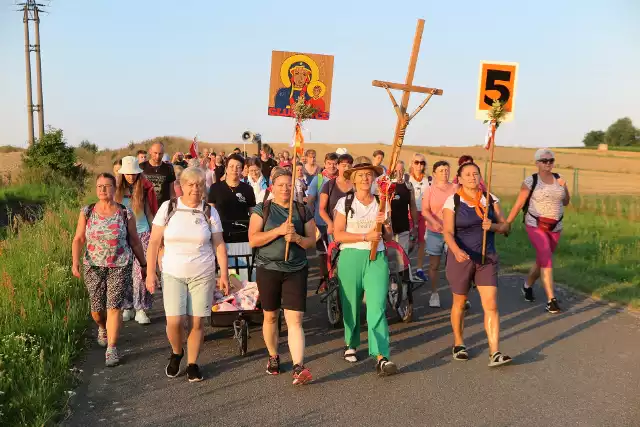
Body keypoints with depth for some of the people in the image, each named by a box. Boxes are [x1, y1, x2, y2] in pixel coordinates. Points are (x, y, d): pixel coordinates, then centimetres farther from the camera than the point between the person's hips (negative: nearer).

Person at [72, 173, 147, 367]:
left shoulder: (126, 214, -3)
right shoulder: (87, 212, 1)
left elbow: (135, 242, 5)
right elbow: (78, 239, 1)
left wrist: (144, 265, 9)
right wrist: (75, 262, -11)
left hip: (120, 267, -2)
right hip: (93, 267, 2)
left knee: (114, 307, -7)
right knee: (97, 309, 9)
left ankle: (112, 348, 5)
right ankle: (102, 329, 44)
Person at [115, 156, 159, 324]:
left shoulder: (144, 189, 2)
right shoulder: (118, 190, 5)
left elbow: (149, 212, 8)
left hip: (142, 233, -1)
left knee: (141, 272, -6)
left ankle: (141, 309, 0)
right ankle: (127, 307, 16)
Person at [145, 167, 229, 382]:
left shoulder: (210, 211, 1)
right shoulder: (168, 207, -1)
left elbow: (219, 245, 4)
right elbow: (154, 242, 1)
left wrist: (224, 274, 0)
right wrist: (150, 272, -2)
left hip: (203, 275, 1)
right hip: (173, 274, 0)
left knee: (197, 322, 2)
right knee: (174, 321, -8)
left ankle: (192, 363, 21)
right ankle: (176, 353, 23)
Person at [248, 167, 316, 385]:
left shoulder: (303, 211, 7)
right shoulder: (262, 209, 2)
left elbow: (312, 240, 5)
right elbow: (253, 240, -8)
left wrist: (296, 237, -16)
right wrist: (278, 231, -19)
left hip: (296, 271, 0)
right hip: (268, 269, 0)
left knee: (295, 320, -9)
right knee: (270, 316, 13)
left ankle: (299, 367, -13)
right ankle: (273, 357, 34)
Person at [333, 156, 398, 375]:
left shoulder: (381, 203, 9)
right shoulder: (345, 203, 2)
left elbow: (389, 237, 12)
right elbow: (338, 235, -5)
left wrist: (384, 224, -9)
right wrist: (365, 236, -14)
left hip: (376, 259, 1)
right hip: (350, 258, 0)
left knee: (377, 307, -11)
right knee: (351, 306, 9)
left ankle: (381, 358, -15)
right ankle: (351, 345, 34)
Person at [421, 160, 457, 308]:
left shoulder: (455, 189, 4)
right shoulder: (430, 190, 1)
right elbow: (425, 210, -7)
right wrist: (434, 222, -24)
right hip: (435, 232, 0)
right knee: (434, 265, 8)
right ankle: (434, 294, 20)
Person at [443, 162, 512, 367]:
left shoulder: (490, 199, 4)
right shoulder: (452, 202, -6)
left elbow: (505, 226, 8)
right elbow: (448, 232, -15)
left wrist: (493, 226, -15)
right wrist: (456, 251, -34)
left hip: (487, 259, 2)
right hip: (461, 258, -2)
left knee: (491, 305, -6)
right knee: (460, 303, 13)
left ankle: (494, 353, -5)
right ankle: (459, 344, 33)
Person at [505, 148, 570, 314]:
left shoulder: (558, 178, 5)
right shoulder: (530, 181, -9)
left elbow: (566, 202, 10)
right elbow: (518, 204, -7)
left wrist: (564, 187, -8)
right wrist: (506, 224, -10)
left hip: (555, 227, 5)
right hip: (536, 225, -5)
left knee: (542, 261, 15)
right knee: (547, 261, -17)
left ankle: (527, 286, 41)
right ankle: (551, 300, -15)